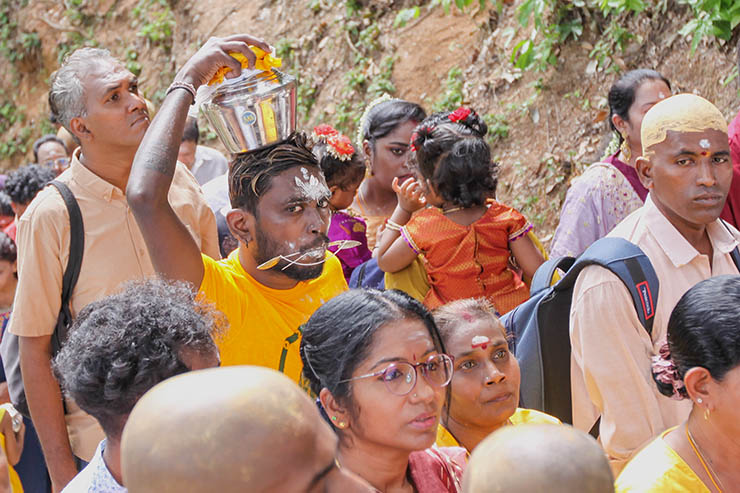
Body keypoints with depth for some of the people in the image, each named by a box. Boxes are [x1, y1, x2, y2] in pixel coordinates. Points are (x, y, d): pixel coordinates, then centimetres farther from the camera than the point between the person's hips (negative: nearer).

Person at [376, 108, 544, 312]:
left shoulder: (424, 228, -19)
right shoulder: (504, 217, -12)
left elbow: (385, 262, 0)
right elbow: (537, 270, -10)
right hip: (511, 308, 4)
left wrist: (403, 210, 4)